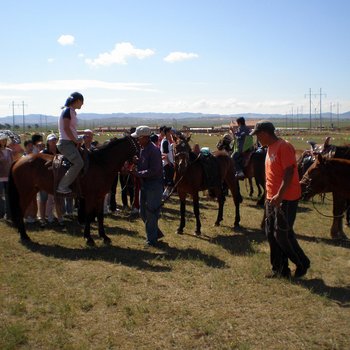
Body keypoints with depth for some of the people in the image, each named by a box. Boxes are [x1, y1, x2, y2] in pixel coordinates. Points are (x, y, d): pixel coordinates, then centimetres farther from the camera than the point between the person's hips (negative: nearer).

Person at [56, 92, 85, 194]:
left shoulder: (72, 111, 19)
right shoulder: (67, 110, -10)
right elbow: (66, 128, -18)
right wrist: (76, 140, -14)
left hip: (70, 142, 10)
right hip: (66, 143, -10)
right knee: (79, 163, -24)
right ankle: (62, 186, -22)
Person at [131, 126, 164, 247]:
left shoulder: (154, 150, -20)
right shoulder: (143, 149, 9)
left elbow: (153, 171, -24)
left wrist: (138, 173, -21)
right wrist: (136, 161, -1)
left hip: (154, 185, -9)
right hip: (144, 184, 9)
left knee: (150, 213, -1)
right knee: (143, 212, 15)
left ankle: (151, 240, 11)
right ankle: (156, 233, 31)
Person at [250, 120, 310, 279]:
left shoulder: (284, 147, -15)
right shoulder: (270, 148, 14)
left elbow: (289, 172, -22)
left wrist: (280, 195, -28)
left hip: (286, 199, -9)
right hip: (272, 198, 10)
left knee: (282, 234, -5)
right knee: (271, 233, 10)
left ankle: (302, 263, 15)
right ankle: (280, 269, 20)